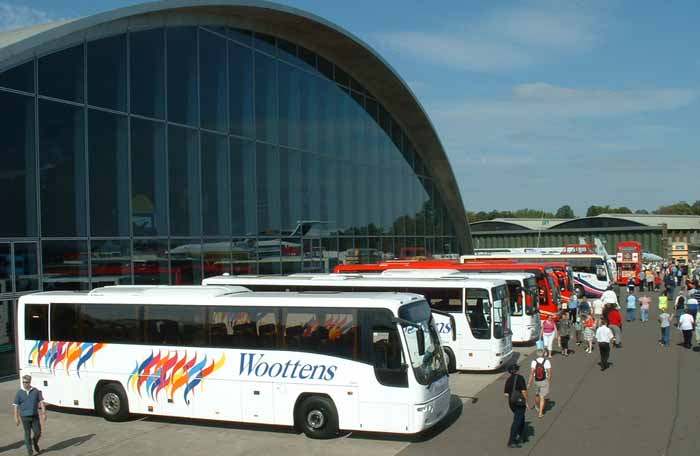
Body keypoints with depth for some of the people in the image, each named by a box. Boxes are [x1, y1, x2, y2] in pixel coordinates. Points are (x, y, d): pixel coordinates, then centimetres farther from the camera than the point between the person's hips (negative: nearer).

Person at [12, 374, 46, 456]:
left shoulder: (36, 391, -2)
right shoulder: (19, 392, -4)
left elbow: (41, 402, 1)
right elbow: (16, 406, -1)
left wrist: (44, 413, -5)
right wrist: (16, 418, -3)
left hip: (35, 416, 1)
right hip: (25, 417, -1)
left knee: (38, 433, 4)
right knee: (27, 434, 4)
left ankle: (35, 443, 35)